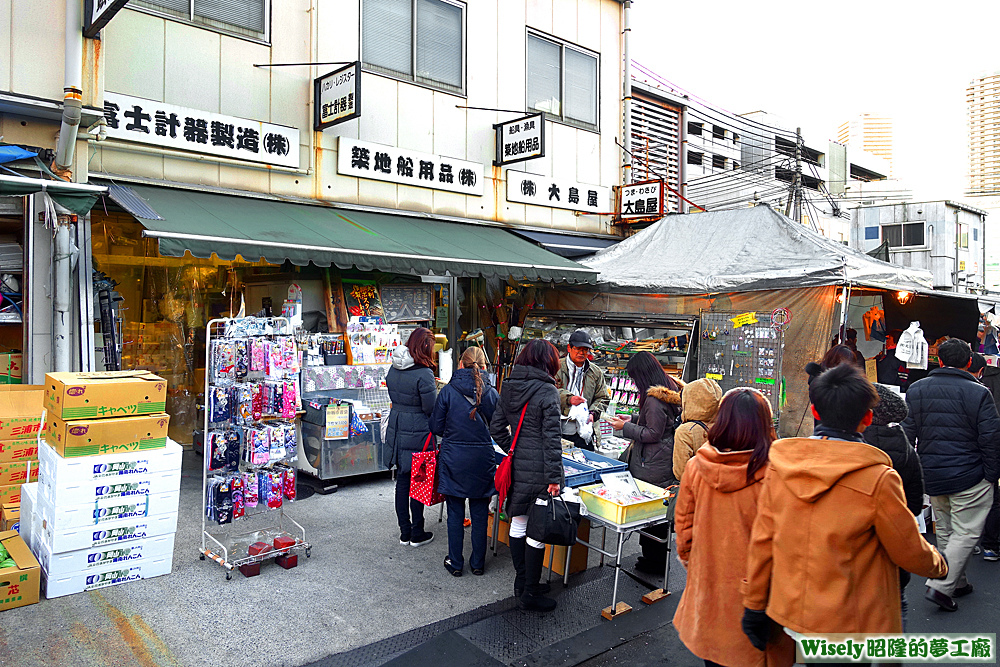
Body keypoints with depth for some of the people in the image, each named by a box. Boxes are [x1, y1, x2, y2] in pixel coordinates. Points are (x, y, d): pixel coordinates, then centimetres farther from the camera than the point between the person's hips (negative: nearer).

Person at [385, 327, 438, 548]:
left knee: (402, 481, 14)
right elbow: (431, 409, -15)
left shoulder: (393, 369, 3)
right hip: (417, 433, -6)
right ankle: (417, 534, 16)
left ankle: (404, 532, 23)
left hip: (396, 430, 7)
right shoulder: (424, 374, -19)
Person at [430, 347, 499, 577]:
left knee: (455, 514, 11)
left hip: (453, 459, -1)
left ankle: (455, 563, 21)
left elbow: (436, 427, -4)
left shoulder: (448, 391, -10)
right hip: (482, 459, 2)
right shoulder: (492, 394, -5)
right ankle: (478, 562, 24)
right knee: (480, 513, 13)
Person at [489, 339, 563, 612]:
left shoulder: (508, 387, 7)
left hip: (516, 465, 7)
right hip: (538, 469, -7)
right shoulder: (547, 391, -13)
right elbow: (552, 437, -15)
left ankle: (521, 583, 30)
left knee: (518, 524, 16)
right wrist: (554, 477, -13)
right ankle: (530, 593, 13)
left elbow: (496, 428, 11)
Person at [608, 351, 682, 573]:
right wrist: (633, 420, 18)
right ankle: (653, 557, 25)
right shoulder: (669, 388, 11)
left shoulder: (654, 398, -21)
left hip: (654, 465, -10)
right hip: (664, 461, 10)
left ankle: (654, 561, 10)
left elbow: (653, 434, -19)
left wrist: (626, 427, -10)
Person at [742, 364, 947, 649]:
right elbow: (910, 551, -5)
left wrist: (754, 606, 8)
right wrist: (937, 563, 19)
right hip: (848, 624, -4)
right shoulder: (878, 478, -19)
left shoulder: (779, 463, -8)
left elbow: (762, 539, -2)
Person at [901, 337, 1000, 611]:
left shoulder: (916, 389, 2)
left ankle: (957, 582, 29)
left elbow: (907, 432, 5)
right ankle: (941, 586, -4)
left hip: (931, 475, 5)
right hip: (968, 476, -5)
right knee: (966, 533, 2)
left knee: (945, 531, 17)